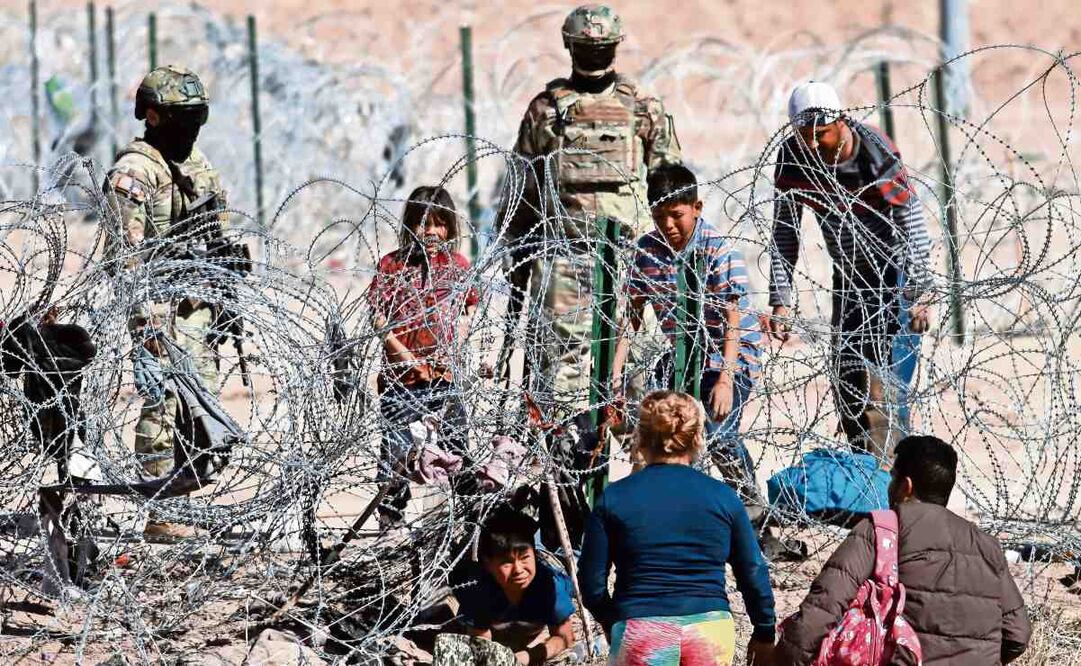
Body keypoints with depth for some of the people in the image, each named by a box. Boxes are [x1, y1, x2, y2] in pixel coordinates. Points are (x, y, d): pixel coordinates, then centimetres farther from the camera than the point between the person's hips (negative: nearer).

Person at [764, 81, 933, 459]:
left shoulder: (877, 155, -26)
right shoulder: (793, 157, -11)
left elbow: (913, 224, -21)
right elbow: (784, 232, -4)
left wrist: (918, 295, -25)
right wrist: (781, 300, -10)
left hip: (895, 269, -6)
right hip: (849, 271, 6)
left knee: (885, 376, -15)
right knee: (846, 375, 4)